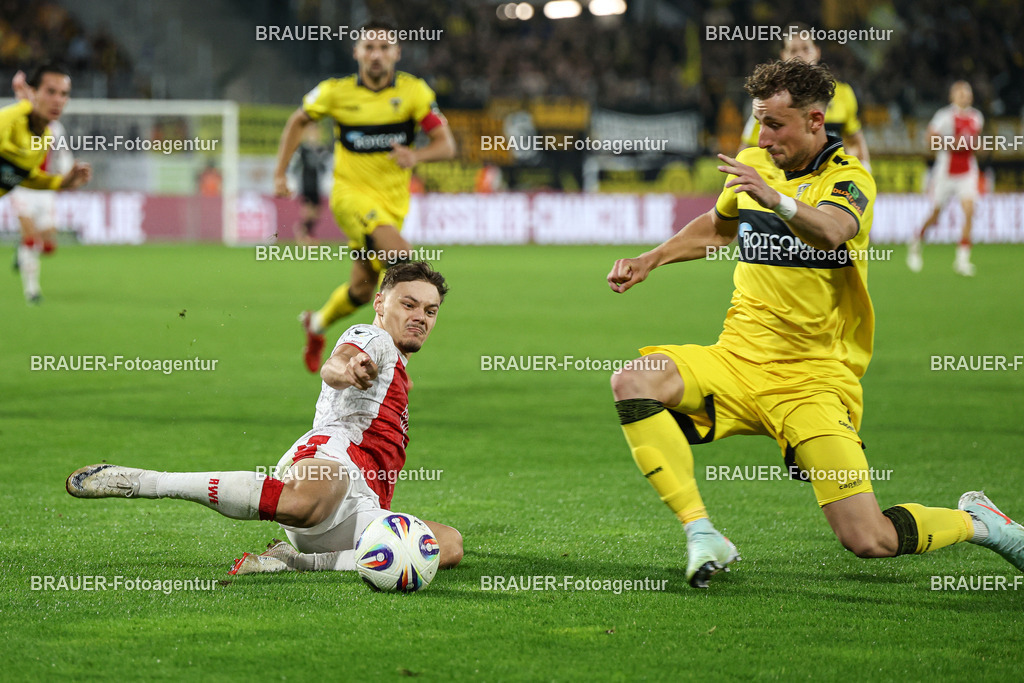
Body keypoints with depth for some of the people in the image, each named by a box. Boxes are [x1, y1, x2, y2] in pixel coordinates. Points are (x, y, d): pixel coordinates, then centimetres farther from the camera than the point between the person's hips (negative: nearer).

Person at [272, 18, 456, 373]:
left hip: (392, 202, 3)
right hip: (351, 193, -3)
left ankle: (318, 323, 43)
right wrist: (280, 173, 8)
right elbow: (298, 121, 14)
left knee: (362, 289, 12)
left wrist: (417, 155, -30)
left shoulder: (413, 91, -4)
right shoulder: (336, 91, -4)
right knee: (402, 257, -28)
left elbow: (446, 144, -8)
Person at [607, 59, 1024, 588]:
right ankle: (702, 535, -20)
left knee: (868, 541, -15)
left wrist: (778, 201, -54)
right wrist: (649, 261, 20)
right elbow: (719, 226, 32)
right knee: (633, 383, -24)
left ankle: (975, 521, 16)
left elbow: (833, 232, -34)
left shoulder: (849, 179, -9)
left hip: (813, 379, -5)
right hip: (739, 361, 5)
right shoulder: (752, 165, 9)